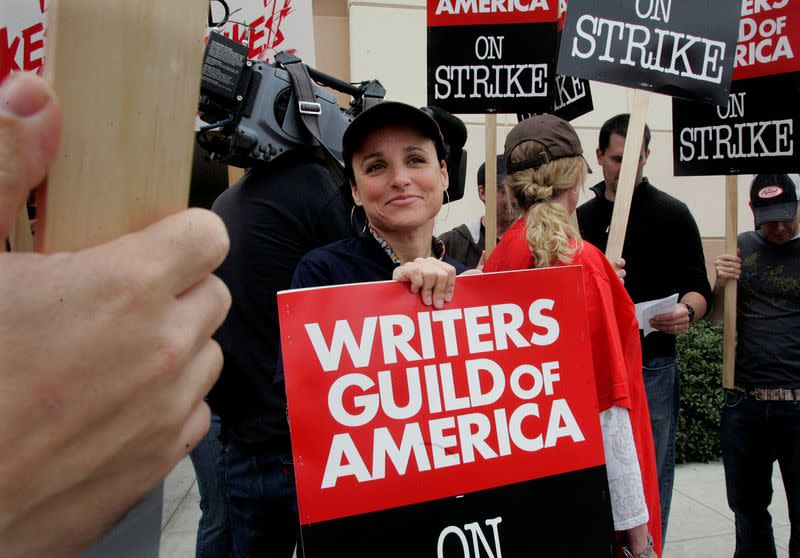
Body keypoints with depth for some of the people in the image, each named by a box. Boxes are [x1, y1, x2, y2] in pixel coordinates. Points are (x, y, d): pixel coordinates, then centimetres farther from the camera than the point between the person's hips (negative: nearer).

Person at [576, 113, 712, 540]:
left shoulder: (671, 214, 1)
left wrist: (686, 311, -21)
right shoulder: (582, 217, 11)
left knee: (650, 476, 5)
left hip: (651, 366, -3)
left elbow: (698, 288, -1)